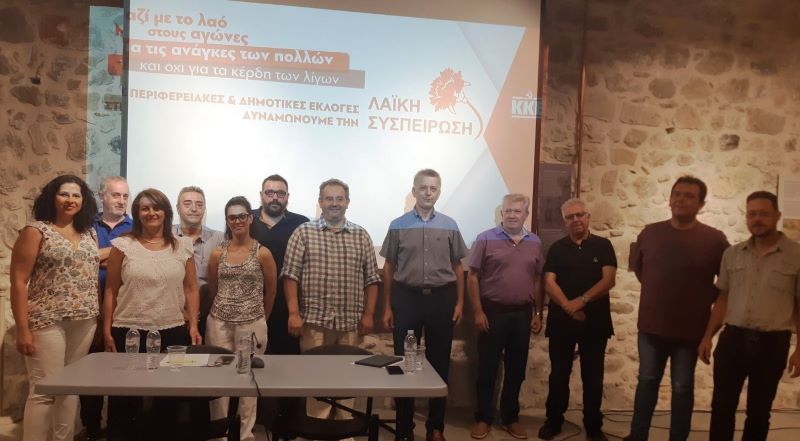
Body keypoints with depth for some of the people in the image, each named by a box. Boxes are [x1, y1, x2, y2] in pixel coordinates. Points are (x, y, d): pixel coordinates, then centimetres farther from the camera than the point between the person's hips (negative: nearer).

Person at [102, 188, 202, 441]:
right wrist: (107, 331, -3)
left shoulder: (183, 247, 5)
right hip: (128, 331, -1)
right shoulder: (123, 245, 0)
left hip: (173, 332, 2)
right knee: (125, 397, 6)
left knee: (168, 396, 10)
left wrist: (193, 325, -2)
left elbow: (191, 289, 7)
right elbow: (111, 291, 2)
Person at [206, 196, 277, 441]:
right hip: (219, 323, 2)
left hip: (252, 324, -2)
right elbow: (212, 290, 13)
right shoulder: (217, 254, 2)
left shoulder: (263, 253, -4)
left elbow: (271, 291, 6)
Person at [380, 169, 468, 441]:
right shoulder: (398, 225, 2)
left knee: (439, 363, 9)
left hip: (441, 298, 1)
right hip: (407, 297, -1)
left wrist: (459, 302, 3)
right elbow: (389, 268, 4)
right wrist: (387, 307, 2)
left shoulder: (449, 226, 6)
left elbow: (457, 267, 9)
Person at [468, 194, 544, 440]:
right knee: (487, 368, 4)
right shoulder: (486, 239, -4)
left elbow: (538, 280, 11)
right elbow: (472, 277, -5)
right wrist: (478, 311, -10)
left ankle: (510, 418, 24)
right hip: (493, 311, -3)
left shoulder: (535, 243, 7)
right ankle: (483, 418, 17)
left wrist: (538, 314, 7)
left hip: (522, 313, 3)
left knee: (516, 369, 11)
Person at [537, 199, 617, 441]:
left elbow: (608, 280, -7)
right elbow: (549, 283, -4)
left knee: (593, 377, 7)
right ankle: (553, 421, 21)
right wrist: (568, 307, -19)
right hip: (561, 321, 1)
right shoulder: (557, 249, 5)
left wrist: (581, 301, -18)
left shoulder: (603, 246, 3)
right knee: (558, 374, 7)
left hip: (595, 321, 0)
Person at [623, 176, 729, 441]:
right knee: (647, 382, 15)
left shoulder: (714, 239, -9)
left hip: (690, 329, -2)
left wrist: (707, 300, -1)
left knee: (682, 388, 11)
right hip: (651, 325, 3)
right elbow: (636, 267, 15)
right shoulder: (650, 233, 0)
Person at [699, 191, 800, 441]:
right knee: (721, 407, 5)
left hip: (772, 344, -2)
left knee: (759, 411, 11)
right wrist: (708, 336, 6)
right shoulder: (732, 254, 6)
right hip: (732, 339, 2)